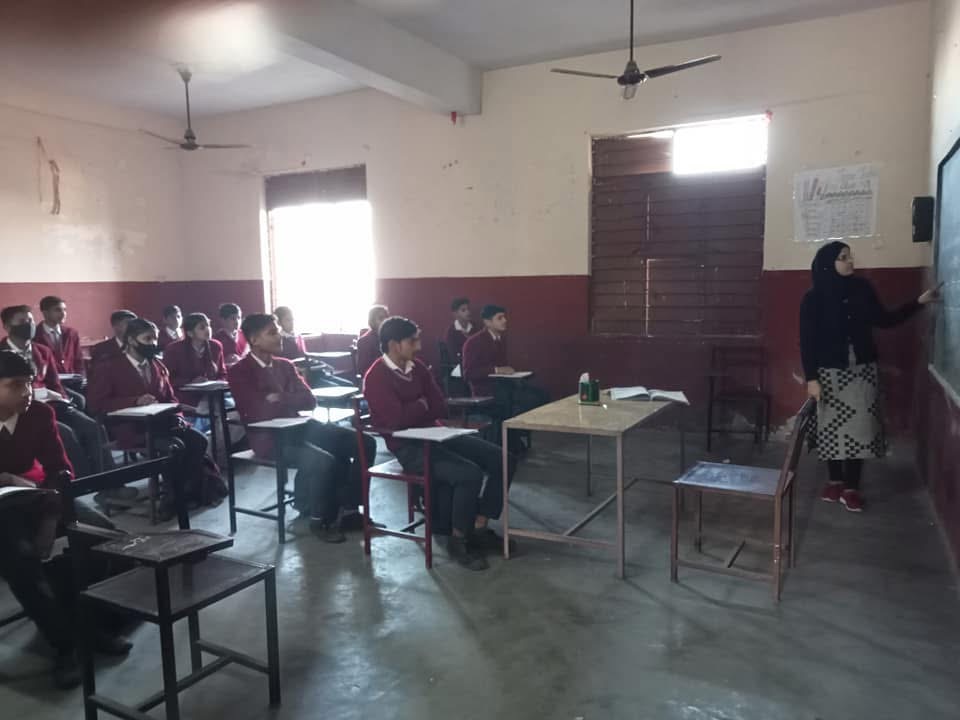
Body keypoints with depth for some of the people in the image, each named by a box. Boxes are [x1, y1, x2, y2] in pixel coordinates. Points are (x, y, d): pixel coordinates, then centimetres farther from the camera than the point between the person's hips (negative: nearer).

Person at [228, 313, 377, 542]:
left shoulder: (285, 365, 16)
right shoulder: (239, 372, -4)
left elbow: (310, 401, 4)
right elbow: (260, 413, -17)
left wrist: (280, 399, -11)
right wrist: (291, 401, -4)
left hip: (298, 426, 7)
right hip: (269, 437, -7)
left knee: (364, 443, -8)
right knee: (324, 461, -32)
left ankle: (347, 509, 1)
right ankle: (320, 519, -6)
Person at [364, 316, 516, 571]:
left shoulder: (418, 367, 10)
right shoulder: (376, 378, -12)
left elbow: (441, 408, 6)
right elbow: (398, 421, -23)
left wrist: (413, 410, -11)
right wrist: (423, 405, -5)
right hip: (409, 447, -8)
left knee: (499, 460, -5)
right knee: (471, 475, -28)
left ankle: (480, 529, 4)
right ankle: (458, 540, -6)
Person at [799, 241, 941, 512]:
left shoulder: (862, 288, 2)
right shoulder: (814, 298, -9)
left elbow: (884, 319, 13)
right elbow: (807, 341, -9)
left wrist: (919, 302, 5)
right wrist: (811, 378, -13)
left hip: (863, 371, 3)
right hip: (830, 373, -3)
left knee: (860, 427, 2)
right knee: (833, 427, 5)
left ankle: (851, 488, 12)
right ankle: (835, 481, 23)